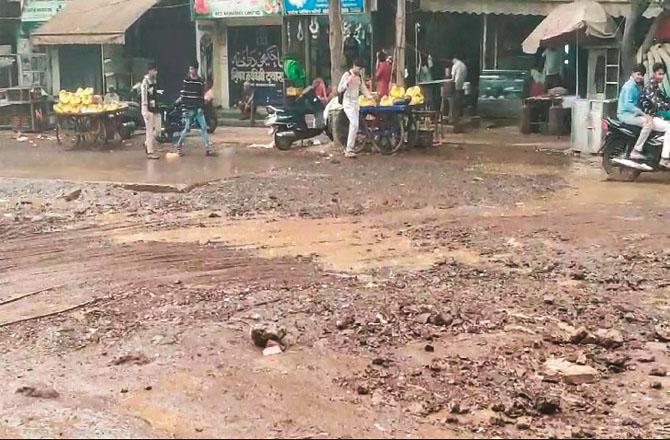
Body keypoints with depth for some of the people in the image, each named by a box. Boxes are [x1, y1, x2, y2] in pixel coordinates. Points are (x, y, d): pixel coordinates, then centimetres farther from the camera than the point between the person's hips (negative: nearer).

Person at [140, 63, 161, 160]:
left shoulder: (154, 82, 13)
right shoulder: (145, 82, -12)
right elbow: (144, 98, -17)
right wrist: (145, 111, -22)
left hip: (154, 109, 8)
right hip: (148, 109, -8)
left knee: (156, 129, 9)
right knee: (150, 131, -4)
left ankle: (147, 144, 28)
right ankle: (150, 152, 2)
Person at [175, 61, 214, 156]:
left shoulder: (201, 81, 5)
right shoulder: (186, 81, -4)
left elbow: (202, 96, 8)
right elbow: (182, 95, -6)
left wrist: (201, 107, -2)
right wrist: (184, 108, -11)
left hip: (198, 109, 3)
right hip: (189, 109, -3)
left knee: (204, 127, -1)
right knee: (186, 128, 0)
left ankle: (207, 148, 2)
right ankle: (179, 146, 18)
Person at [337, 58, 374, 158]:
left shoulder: (360, 76, 8)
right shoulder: (347, 75, -12)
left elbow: (363, 88, 17)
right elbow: (339, 90, -15)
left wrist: (369, 96, -1)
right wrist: (348, 82, -28)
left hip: (356, 103, 7)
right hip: (348, 103, -7)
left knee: (354, 126, 8)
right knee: (355, 125, -19)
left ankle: (348, 149, 17)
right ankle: (349, 150, -16)